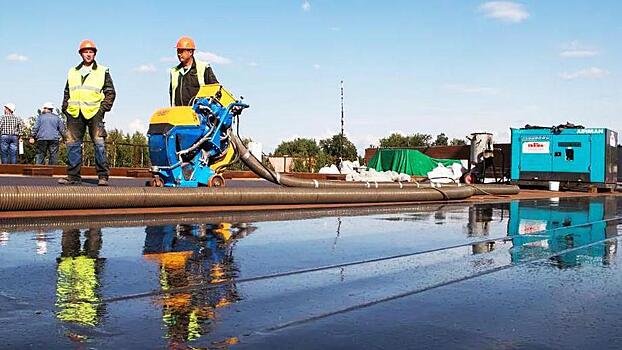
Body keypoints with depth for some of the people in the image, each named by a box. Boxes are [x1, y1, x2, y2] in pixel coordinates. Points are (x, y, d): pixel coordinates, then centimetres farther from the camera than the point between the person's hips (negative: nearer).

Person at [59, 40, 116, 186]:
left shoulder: (103, 71, 10)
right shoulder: (72, 72, 20)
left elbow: (110, 92, 7)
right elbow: (67, 92, 24)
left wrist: (103, 108, -4)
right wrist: (65, 108, 11)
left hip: (94, 113, -3)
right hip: (74, 114, 4)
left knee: (99, 143, -8)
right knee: (73, 144, 2)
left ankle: (103, 176, -5)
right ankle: (73, 176, 8)